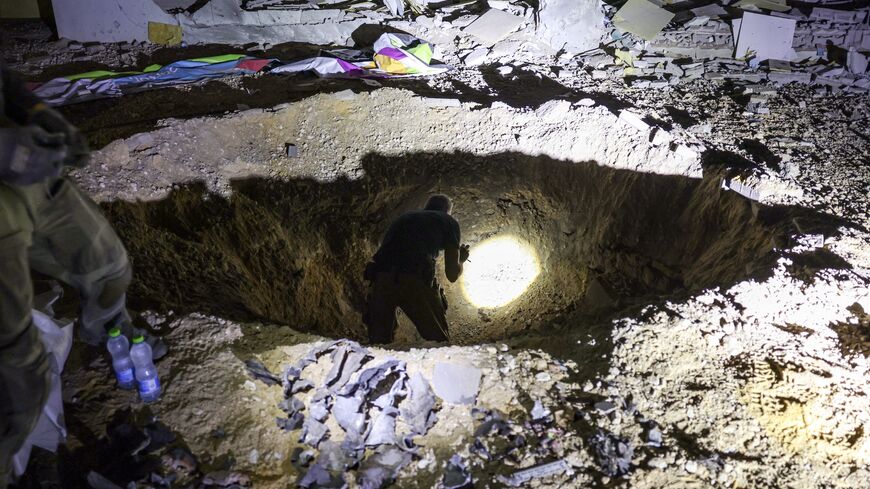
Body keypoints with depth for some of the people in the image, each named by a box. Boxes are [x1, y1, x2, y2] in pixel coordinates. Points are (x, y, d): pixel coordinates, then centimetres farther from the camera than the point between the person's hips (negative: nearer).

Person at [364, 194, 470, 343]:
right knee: (440, 342, 10)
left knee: (379, 342, 14)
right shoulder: (449, 221, 20)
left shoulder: (403, 217, 32)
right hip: (415, 281, -4)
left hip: (381, 280, 4)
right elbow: (452, 275, 14)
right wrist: (461, 259, 38)